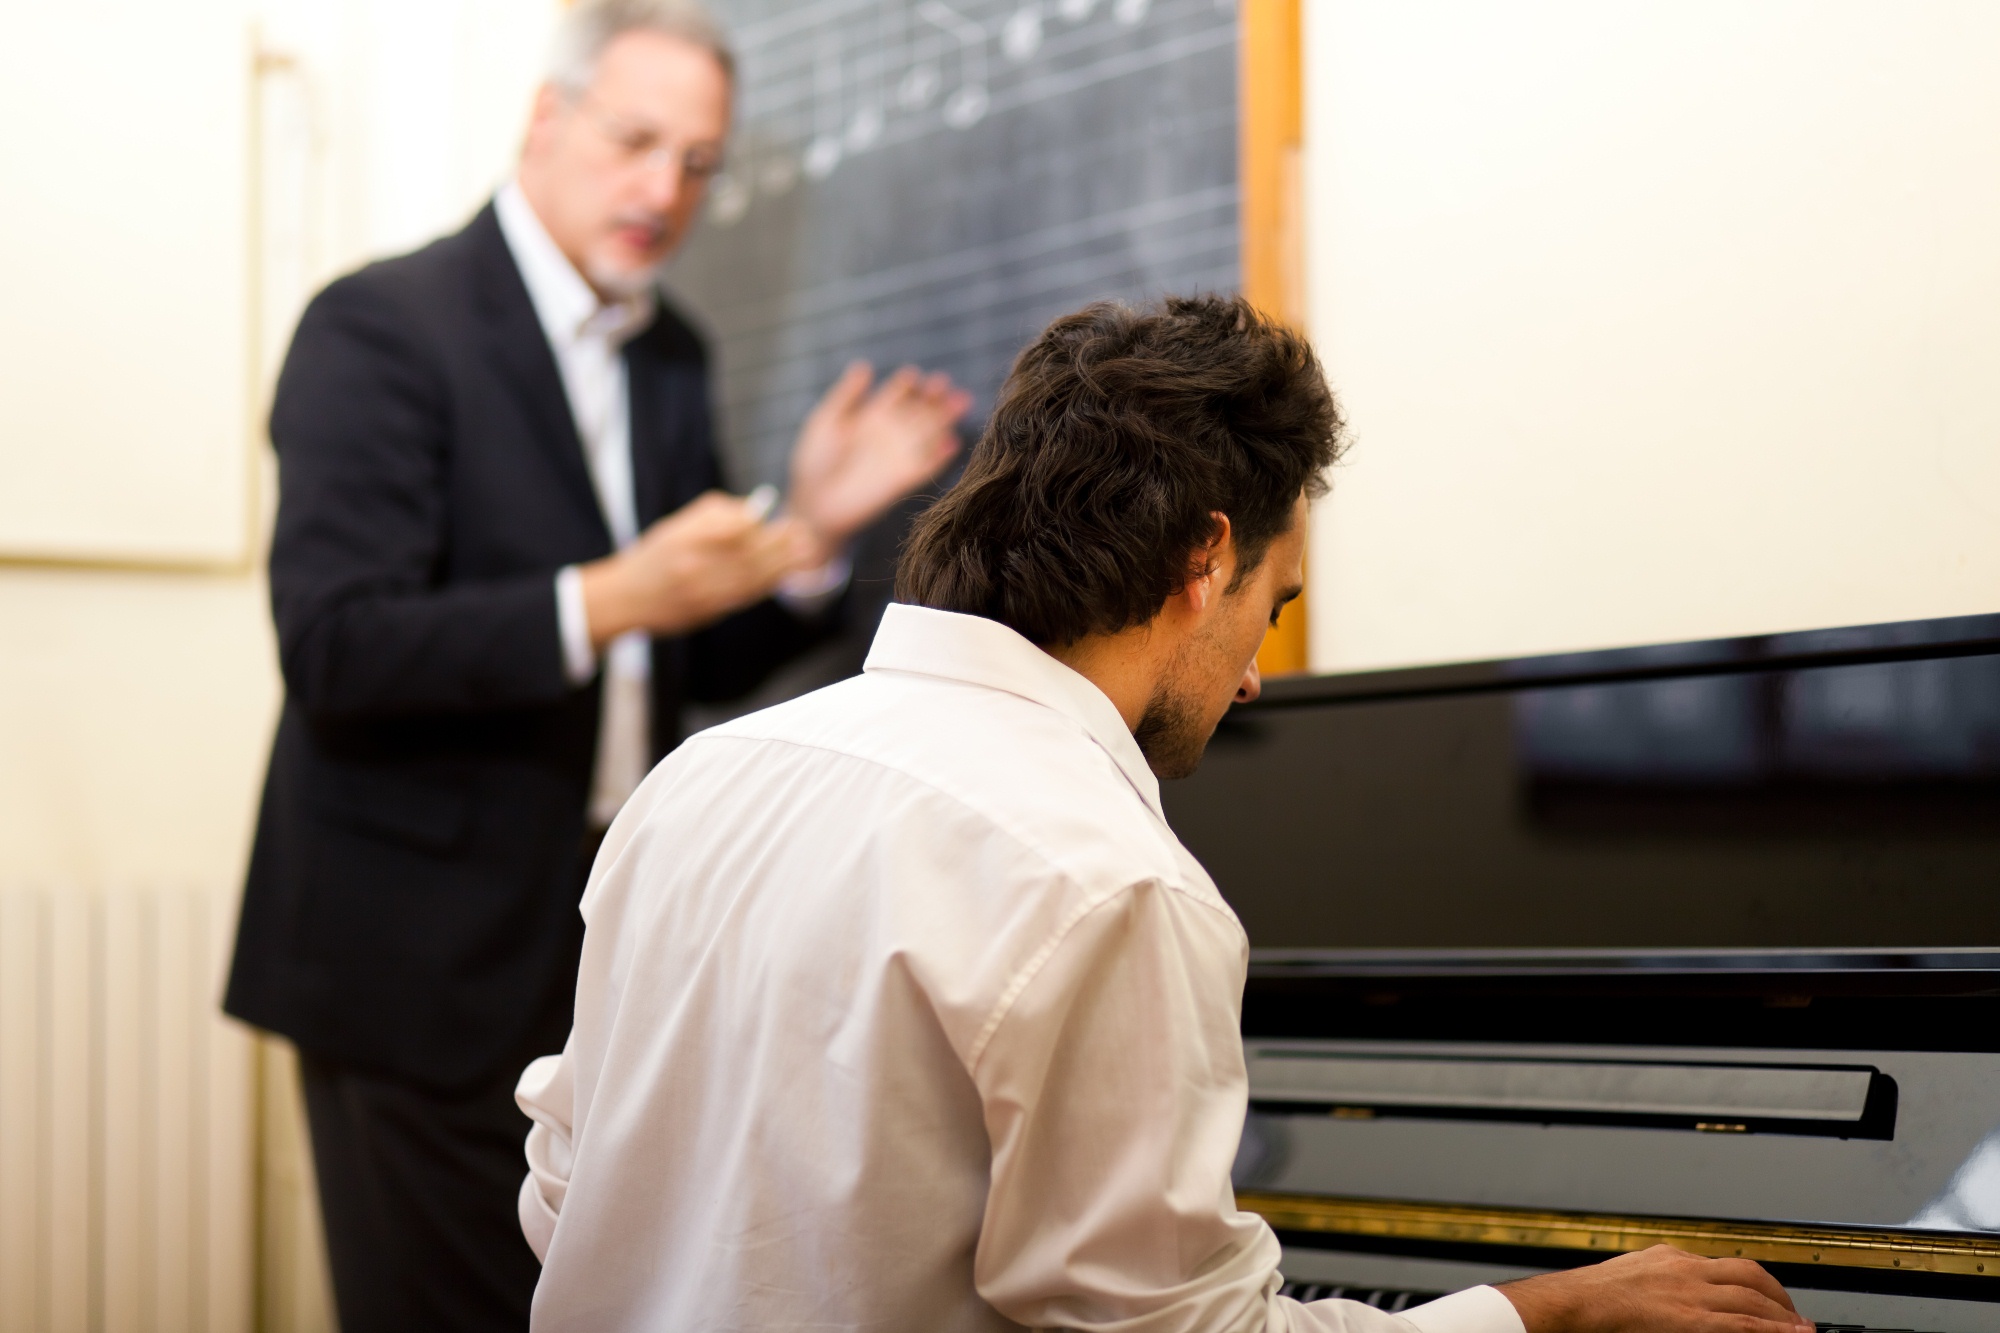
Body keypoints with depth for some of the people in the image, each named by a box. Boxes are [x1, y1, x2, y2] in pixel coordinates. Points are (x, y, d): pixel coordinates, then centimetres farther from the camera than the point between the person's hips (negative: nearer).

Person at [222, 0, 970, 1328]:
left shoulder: (670, 358, 13)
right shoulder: (384, 325, -10)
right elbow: (336, 651, -19)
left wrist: (812, 529, -2)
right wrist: (608, 601, -29)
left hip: (617, 950, 7)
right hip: (432, 955, -7)